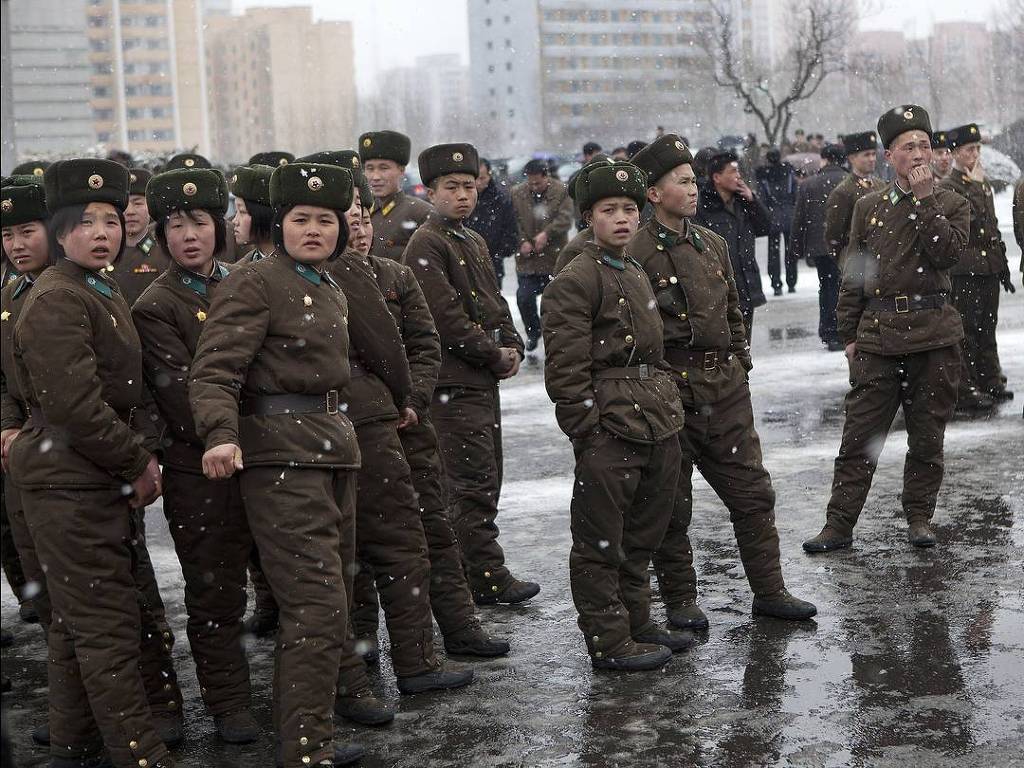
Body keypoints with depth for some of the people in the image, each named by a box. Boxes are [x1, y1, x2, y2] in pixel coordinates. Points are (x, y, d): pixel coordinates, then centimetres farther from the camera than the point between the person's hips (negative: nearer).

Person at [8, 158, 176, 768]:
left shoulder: (107, 294, 14)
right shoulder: (55, 301, -16)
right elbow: (75, 405, -23)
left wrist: (147, 456, 4)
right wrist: (137, 466, -15)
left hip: (106, 479, 10)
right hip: (69, 482, -10)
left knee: (78, 616, 18)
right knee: (107, 622, -5)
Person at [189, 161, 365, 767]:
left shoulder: (332, 290, 15)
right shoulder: (253, 284, -11)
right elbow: (214, 371, -19)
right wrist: (222, 437, -35)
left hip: (335, 448, 9)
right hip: (281, 454, -9)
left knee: (335, 599, 13)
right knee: (318, 605, -13)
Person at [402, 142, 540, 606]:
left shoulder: (474, 242, 17)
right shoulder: (425, 245, -12)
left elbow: (495, 302, 21)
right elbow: (446, 316, -18)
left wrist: (513, 348, 4)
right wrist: (495, 355, -12)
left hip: (484, 379, 9)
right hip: (454, 383, -9)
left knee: (486, 480, 13)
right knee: (474, 484, -8)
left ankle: (465, 569, 22)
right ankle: (488, 580, -4)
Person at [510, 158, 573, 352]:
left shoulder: (562, 191, -4)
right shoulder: (517, 193, 2)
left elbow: (565, 219, -12)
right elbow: (513, 222, 2)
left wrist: (547, 233, -25)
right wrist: (523, 241, -12)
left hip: (555, 257, -1)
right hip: (528, 257, 2)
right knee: (524, 297, -6)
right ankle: (533, 332, 19)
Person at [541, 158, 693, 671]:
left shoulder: (636, 275, 17)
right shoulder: (573, 282, -10)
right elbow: (565, 372, -15)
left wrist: (669, 410, 18)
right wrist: (591, 433, -17)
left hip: (657, 425, 9)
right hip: (609, 426, -9)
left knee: (641, 538, 18)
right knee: (601, 542, 1)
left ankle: (636, 623, 30)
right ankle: (608, 642, 9)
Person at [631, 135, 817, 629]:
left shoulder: (711, 244, 12)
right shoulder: (636, 254, -10)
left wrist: (739, 362, 15)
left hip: (725, 387, 6)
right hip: (671, 392, -6)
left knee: (753, 491, 8)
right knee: (672, 504, 5)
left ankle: (769, 591, 18)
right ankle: (680, 600, 17)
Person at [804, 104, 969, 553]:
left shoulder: (952, 205, 6)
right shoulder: (868, 207, 10)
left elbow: (949, 253, -14)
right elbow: (853, 275, 12)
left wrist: (924, 198, -12)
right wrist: (848, 335, 8)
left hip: (934, 335, -1)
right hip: (878, 335, 1)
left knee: (927, 435, 7)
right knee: (859, 435, -1)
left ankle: (919, 516, 23)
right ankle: (839, 525, 5)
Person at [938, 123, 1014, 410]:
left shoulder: (984, 184, 16)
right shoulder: (947, 187, -8)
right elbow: (972, 217, -23)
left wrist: (1003, 266, 19)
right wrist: (975, 184, -18)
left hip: (989, 267, 7)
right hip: (964, 271, -7)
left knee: (987, 327, 13)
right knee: (965, 331, -4)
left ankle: (991, 383, 21)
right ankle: (964, 394, 0)